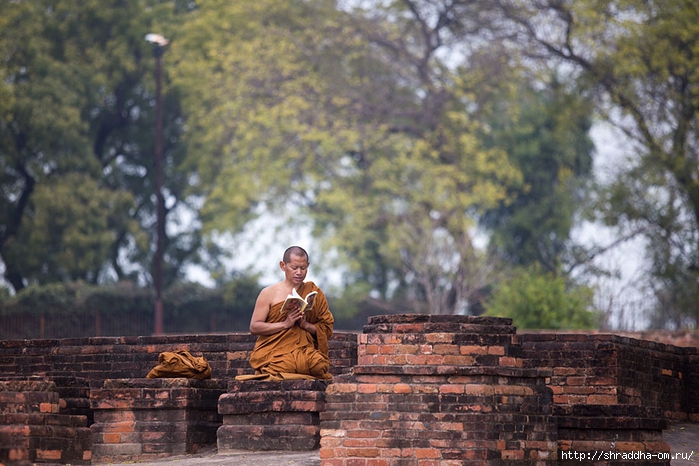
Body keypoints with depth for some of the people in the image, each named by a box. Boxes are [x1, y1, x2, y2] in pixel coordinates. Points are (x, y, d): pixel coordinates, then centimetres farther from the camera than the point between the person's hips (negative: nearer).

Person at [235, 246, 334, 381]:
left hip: (303, 350, 3)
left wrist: (306, 325, -10)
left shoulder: (314, 293, 13)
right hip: (273, 352, -3)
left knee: (320, 365, -33)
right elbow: (254, 327, -1)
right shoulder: (269, 293, 7)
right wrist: (285, 324, -13)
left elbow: (327, 329, 10)